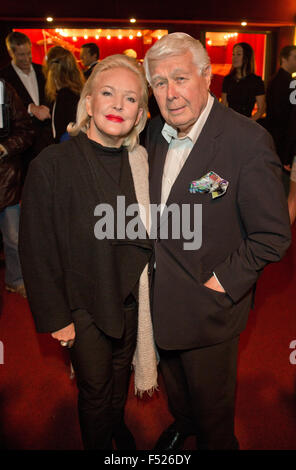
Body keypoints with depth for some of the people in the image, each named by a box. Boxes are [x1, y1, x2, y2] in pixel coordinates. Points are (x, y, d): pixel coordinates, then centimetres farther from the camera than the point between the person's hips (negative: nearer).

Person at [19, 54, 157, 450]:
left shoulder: (140, 161, -6)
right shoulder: (53, 164, -20)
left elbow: (146, 233, 5)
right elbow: (37, 250, -15)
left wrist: (144, 288, 3)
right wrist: (55, 316, -11)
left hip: (131, 298, 5)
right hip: (84, 305, -4)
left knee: (120, 377, 26)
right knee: (95, 390, 14)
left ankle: (118, 428, 57)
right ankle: (97, 443, 46)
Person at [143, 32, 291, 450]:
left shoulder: (248, 140, -21)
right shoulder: (155, 133, -1)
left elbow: (273, 234, -18)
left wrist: (222, 283, -18)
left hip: (208, 306, -5)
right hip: (159, 298, 6)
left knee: (211, 399, 20)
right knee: (174, 383, 30)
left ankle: (216, 443, 51)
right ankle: (183, 424, 61)